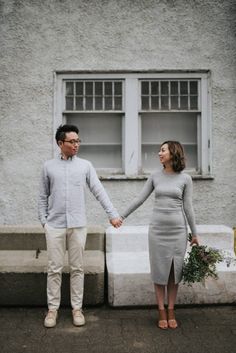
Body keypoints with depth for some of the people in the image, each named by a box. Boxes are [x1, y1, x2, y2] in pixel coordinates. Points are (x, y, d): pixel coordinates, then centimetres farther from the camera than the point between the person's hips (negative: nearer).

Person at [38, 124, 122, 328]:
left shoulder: (85, 165, 3)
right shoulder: (49, 166, 5)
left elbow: (99, 191, -1)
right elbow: (43, 196, 10)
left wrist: (112, 214, -9)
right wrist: (43, 220, 3)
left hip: (78, 225, 0)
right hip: (55, 225, 0)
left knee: (77, 268, 7)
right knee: (54, 268, 5)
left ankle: (77, 308, 19)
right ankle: (53, 308, 18)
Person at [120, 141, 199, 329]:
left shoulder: (185, 178, 0)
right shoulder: (155, 176, 4)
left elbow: (188, 207, 2)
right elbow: (139, 199, 6)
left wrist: (194, 233, 3)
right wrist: (121, 216, 5)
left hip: (178, 229, -1)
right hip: (157, 229, 1)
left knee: (174, 271, 5)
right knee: (159, 270, 5)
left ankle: (171, 311, 18)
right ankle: (162, 312, 15)